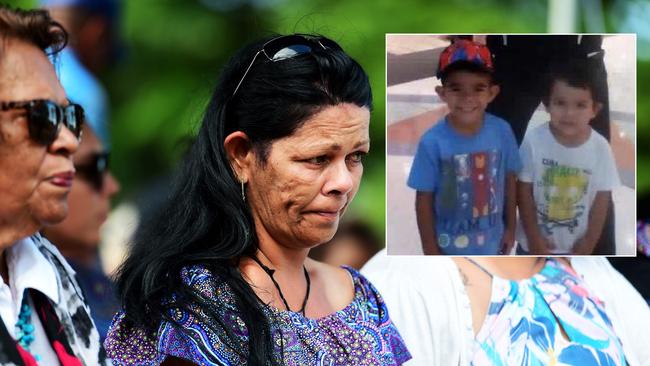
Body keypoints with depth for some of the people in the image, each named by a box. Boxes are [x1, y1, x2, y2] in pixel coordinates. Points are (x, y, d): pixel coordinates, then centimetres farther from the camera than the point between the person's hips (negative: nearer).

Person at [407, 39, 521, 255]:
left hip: (490, 243, 3)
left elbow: (509, 180, 0)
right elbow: (424, 200, -13)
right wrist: (430, 250, -9)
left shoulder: (502, 132, -15)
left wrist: (510, 227, 7)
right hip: (449, 248, -2)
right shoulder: (432, 142, -23)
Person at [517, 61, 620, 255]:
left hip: (575, 244, 1)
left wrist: (589, 241, -5)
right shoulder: (534, 141, -21)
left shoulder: (600, 148, -18)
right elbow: (524, 190, -13)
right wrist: (534, 237, -12)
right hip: (536, 241, -1)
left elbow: (602, 198, -7)